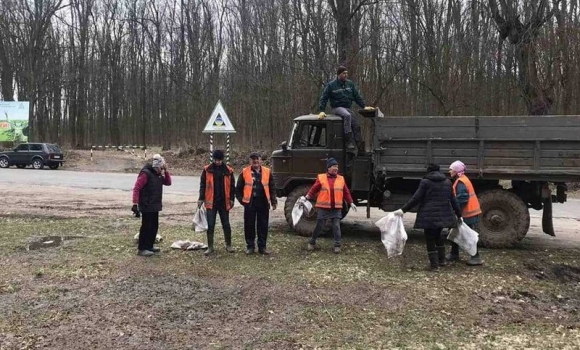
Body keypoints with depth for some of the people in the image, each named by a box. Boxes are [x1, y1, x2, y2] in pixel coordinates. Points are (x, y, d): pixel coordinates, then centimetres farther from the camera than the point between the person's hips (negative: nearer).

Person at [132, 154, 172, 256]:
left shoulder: (158, 174, 11)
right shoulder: (146, 173, -16)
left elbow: (168, 182, 13)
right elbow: (136, 188, -20)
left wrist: (166, 171, 1)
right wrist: (135, 203, -25)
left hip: (155, 206, 9)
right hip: (146, 206, -9)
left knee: (154, 226, 14)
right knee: (146, 227, -6)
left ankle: (149, 246, 25)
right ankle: (142, 249, 1)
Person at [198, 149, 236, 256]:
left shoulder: (228, 170, 0)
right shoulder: (207, 170, -1)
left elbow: (232, 186, 5)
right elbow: (202, 185, 2)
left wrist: (231, 199, 0)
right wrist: (201, 198, -2)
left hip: (224, 202, 0)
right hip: (211, 202, 0)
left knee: (226, 224, 10)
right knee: (210, 225, 3)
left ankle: (228, 245, 23)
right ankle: (210, 247, 11)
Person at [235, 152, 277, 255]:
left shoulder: (267, 171, 5)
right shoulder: (245, 172, 0)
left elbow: (272, 188, 10)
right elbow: (238, 188, 6)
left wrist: (273, 201, 6)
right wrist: (241, 200, 1)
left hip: (263, 203, 1)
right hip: (250, 203, -1)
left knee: (263, 225, 6)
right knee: (249, 225, 4)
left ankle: (262, 246, 16)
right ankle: (250, 246, 16)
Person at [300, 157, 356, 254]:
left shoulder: (341, 179, 7)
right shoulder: (321, 177, -1)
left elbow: (346, 192, 12)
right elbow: (313, 189, -1)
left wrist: (351, 203, 8)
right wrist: (306, 197, -12)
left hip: (336, 208, 2)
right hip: (323, 207, -2)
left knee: (336, 226, 0)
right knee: (319, 226, 5)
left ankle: (337, 245, 8)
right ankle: (312, 242, 22)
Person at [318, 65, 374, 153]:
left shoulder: (350, 84, 10)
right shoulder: (331, 85, -4)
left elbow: (357, 96, 14)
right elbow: (324, 98, -3)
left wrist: (364, 106, 4)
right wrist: (321, 111, -14)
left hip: (347, 108, 6)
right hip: (336, 108, -5)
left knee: (356, 126, -8)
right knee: (347, 116, -35)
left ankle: (361, 150, -6)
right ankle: (349, 142, -36)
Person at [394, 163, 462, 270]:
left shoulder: (425, 182, -4)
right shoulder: (447, 182, 11)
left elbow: (416, 198, -10)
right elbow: (453, 200, 13)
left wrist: (403, 209, -10)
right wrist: (458, 214, 23)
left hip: (429, 216, -5)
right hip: (443, 215, 6)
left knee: (430, 239, 3)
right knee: (438, 235, 24)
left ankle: (434, 264, 3)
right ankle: (441, 260, 29)